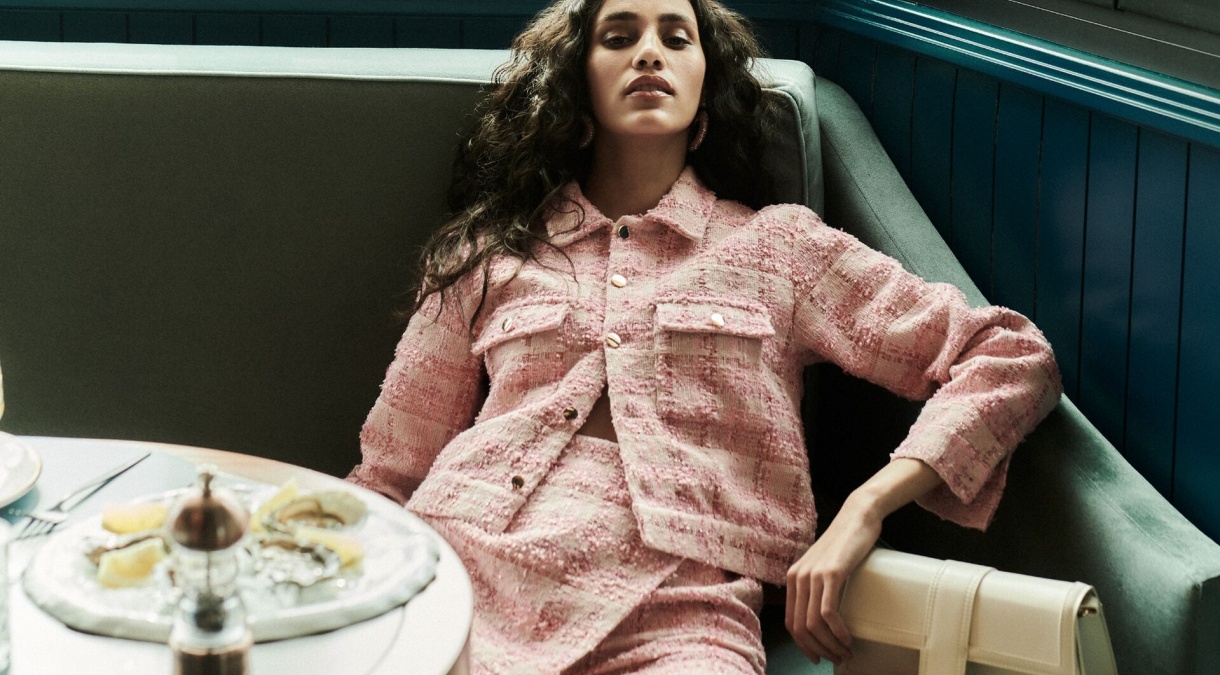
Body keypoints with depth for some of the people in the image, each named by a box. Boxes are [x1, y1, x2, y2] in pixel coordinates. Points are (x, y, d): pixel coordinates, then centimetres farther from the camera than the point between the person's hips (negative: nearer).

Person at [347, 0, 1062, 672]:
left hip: (673, 613, -1)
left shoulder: (781, 245, 17)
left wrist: (862, 513, -3)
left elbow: (1015, 358, 12)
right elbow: (389, 473, 25)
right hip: (472, 575, 2)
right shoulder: (490, 252, 22)